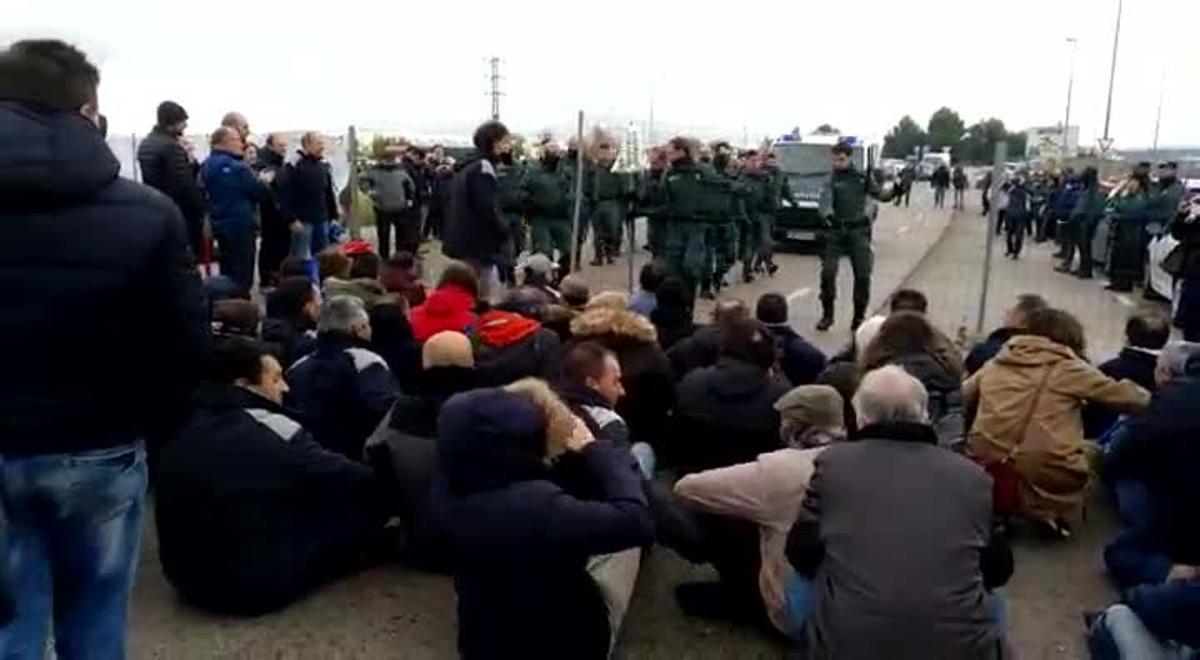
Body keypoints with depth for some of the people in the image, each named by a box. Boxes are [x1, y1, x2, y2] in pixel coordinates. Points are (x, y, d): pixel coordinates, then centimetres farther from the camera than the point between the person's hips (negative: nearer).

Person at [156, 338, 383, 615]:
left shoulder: (187, 428, 5)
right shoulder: (268, 428, -16)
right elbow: (356, 479, -8)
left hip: (190, 579, 8)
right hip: (260, 583, -8)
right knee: (363, 489, 0)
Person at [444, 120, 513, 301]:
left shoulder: (466, 167, 17)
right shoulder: (484, 167, -13)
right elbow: (487, 210, -21)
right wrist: (504, 229, -5)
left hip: (462, 242, 10)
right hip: (477, 245, -10)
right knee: (489, 299, -7)